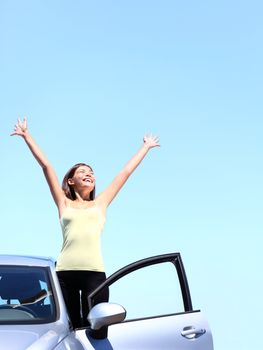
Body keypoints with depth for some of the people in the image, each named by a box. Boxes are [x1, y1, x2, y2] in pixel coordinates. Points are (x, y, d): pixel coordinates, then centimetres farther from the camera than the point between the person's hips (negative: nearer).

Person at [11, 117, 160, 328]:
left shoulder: (100, 203, 18)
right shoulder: (64, 203, 16)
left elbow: (126, 171, 25)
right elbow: (46, 166, 17)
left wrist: (146, 147, 32)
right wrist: (27, 136, 18)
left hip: (94, 272, 0)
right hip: (65, 272, 0)